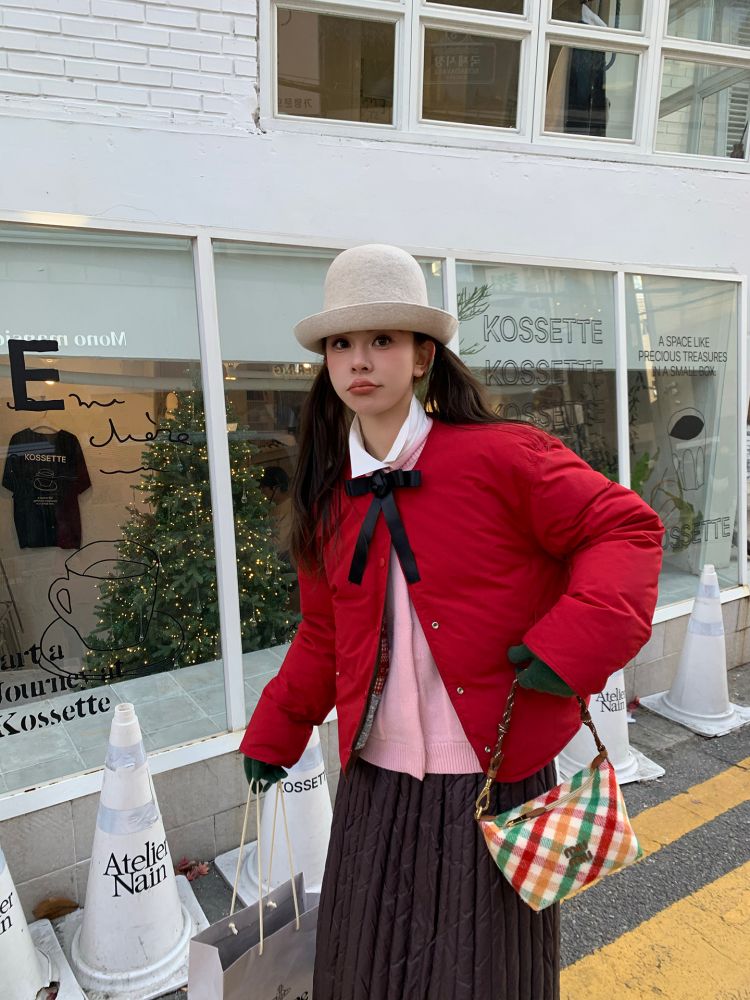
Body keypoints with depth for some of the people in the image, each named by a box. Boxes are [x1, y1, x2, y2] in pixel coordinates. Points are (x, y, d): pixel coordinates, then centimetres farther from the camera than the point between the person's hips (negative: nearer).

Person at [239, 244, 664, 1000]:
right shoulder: (329, 498, 2)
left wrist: (577, 639, -22)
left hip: (492, 786, -4)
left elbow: (626, 528, -9)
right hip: (374, 785, 5)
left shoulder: (502, 457, -14)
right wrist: (274, 732, 13)